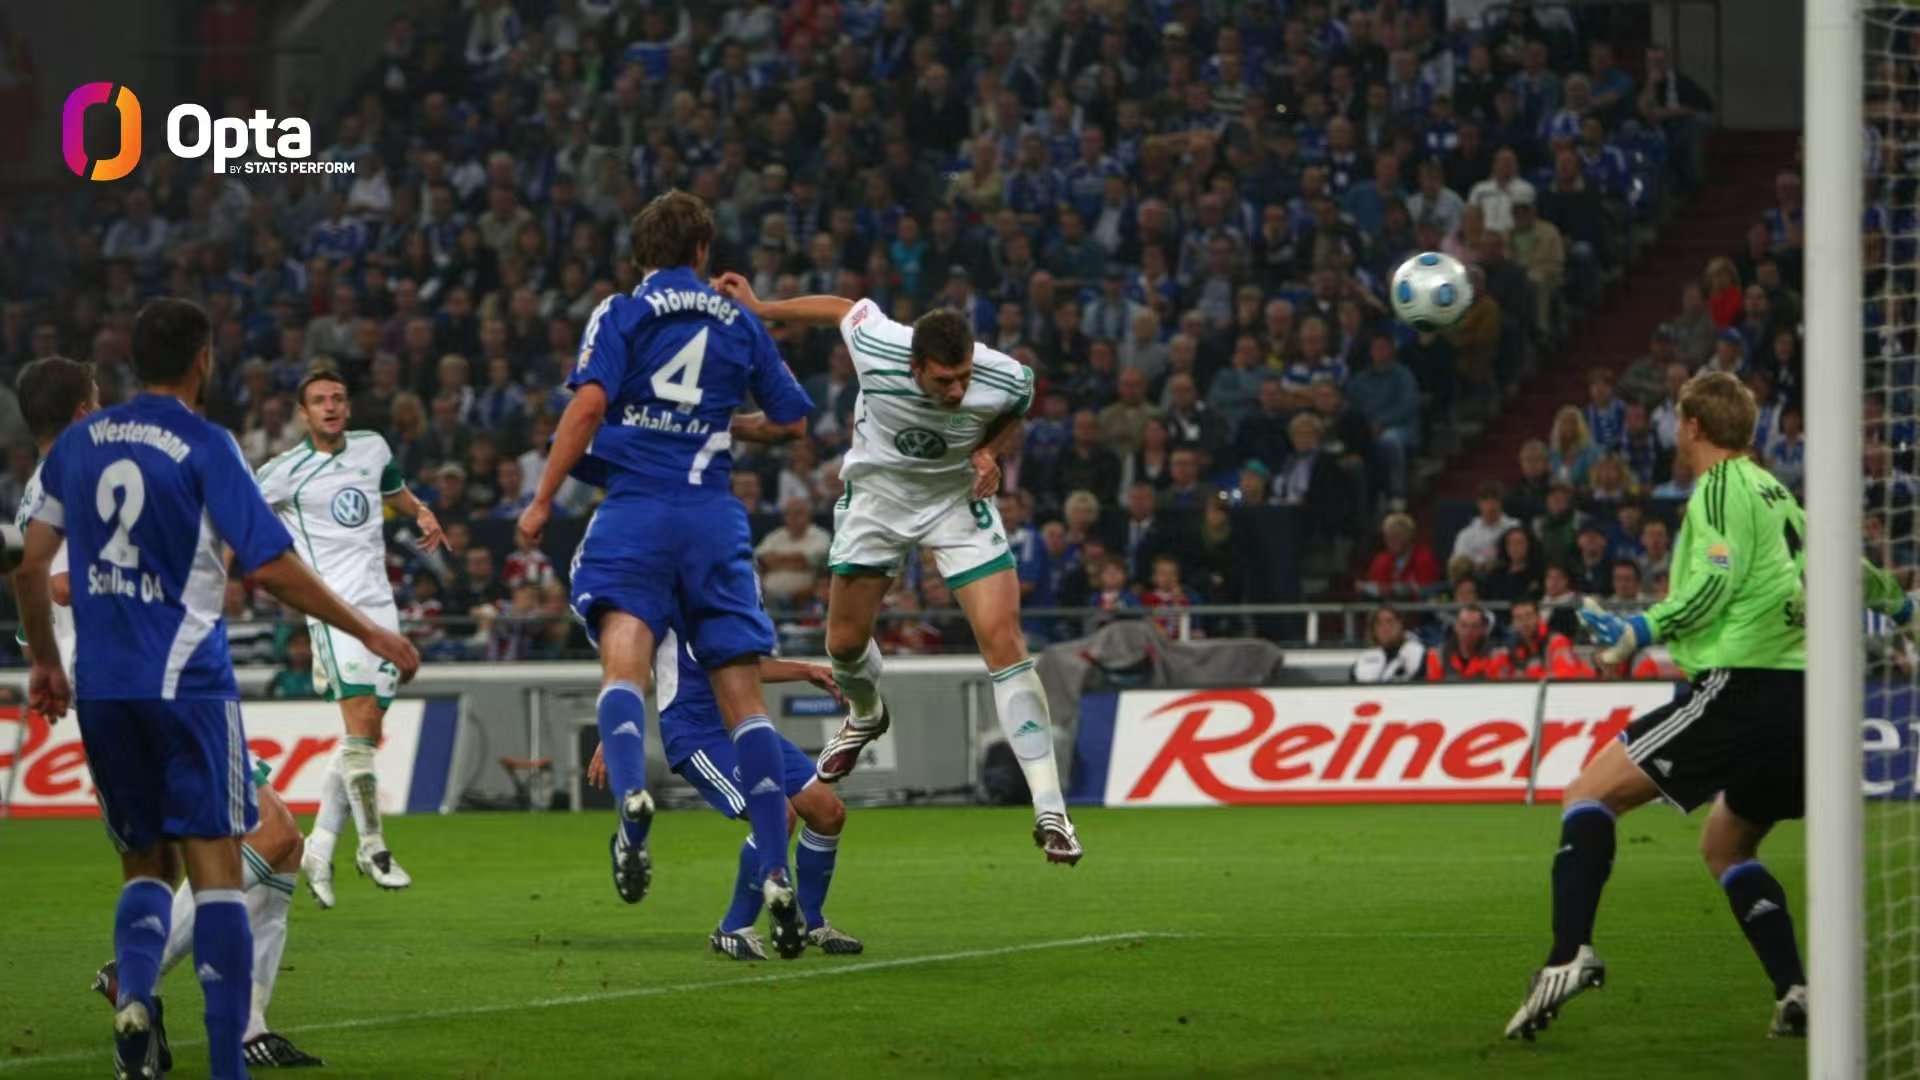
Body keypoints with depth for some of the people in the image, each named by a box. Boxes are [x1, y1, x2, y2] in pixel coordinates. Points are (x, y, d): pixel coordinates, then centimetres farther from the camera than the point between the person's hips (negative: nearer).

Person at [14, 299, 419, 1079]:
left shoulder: (78, 443, 9)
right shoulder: (204, 446, -7)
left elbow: (31, 565, 12)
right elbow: (272, 568, -11)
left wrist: (45, 661, 25)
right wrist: (369, 634, -2)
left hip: (100, 686, 5)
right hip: (185, 681, -5)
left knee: (146, 862, 15)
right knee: (215, 865, -3)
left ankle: (133, 992, -13)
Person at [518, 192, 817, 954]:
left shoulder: (622, 313, 5)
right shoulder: (738, 323, 15)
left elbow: (588, 404, -10)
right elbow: (791, 421, 19)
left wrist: (542, 501, -4)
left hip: (635, 511, -3)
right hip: (715, 518, 3)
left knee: (624, 659, -18)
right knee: (742, 697, 3)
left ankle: (631, 795, -49)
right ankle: (776, 875, -2)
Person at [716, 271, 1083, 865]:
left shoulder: (1005, 379, -28)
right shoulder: (874, 347, -31)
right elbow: (844, 307, -6)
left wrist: (992, 451, -21)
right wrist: (757, 308, 1)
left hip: (959, 500, -2)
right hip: (877, 497, 2)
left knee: (1003, 639, -16)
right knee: (844, 643, 12)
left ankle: (1050, 813, -15)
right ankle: (865, 717, 53)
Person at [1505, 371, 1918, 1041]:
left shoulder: (1722, 489, -3)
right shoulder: (1775, 493, 22)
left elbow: (1716, 586, -18)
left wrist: (1642, 633, -26)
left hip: (1744, 685, -9)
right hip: (1801, 693, 9)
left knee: (1591, 792, -8)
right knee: (1726, 847, 24)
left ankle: (1570, 955, -26)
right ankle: (1796, 995, 9)